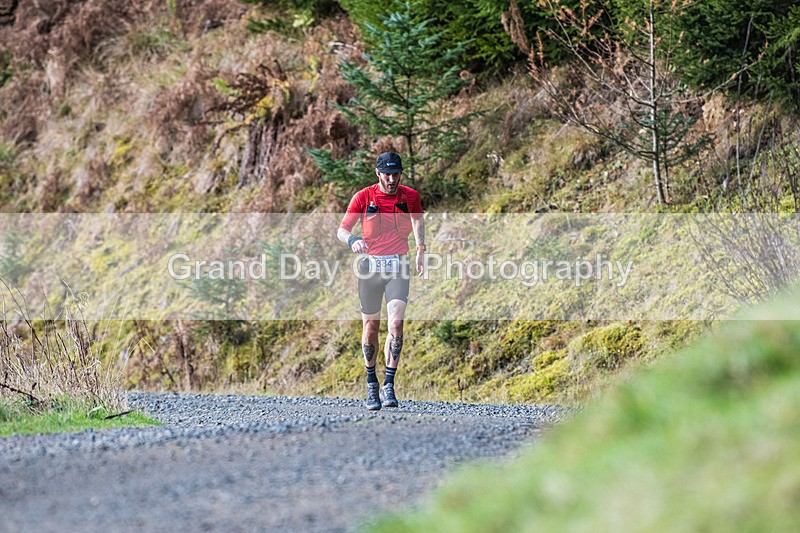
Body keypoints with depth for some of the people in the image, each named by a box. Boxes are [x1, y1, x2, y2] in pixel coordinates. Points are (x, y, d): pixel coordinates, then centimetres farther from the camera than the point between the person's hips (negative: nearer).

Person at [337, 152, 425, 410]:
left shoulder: (410, 196, 0)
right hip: (370, 265, 0)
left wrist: (421, 250, 20)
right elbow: (342, 230, -3)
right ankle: (371, 384, 25)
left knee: (396, 323, -17)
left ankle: (389, 386, -13)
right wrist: (352, 241, -25)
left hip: (399, 266, 0)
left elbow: (418, 219, 22)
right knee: (371, 326, 7)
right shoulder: (363, 197, -5)